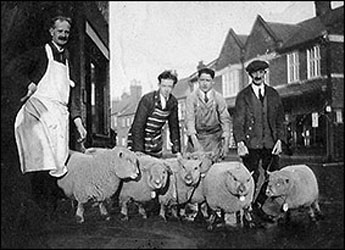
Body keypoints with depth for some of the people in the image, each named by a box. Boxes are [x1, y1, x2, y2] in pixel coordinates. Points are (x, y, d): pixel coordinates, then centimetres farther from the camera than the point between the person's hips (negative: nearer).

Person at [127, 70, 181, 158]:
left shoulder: (173, 102, -4)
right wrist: (138, 150, -27)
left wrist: (177, 151, -1)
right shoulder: (147, 99, -19)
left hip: (156, 142, 5)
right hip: (137, 139, -4)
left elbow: (174, 127, 4)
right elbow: (138, 125, -21)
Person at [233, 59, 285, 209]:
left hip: (271, 145, 2)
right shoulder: (243, 96, 6)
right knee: (250, 179, -4)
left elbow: (280, 120, 13)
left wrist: (279, 140, 0)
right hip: (251, 144, -2)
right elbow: (238, 122, 1)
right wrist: (240, 142, -12)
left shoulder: (273, 94, 14)